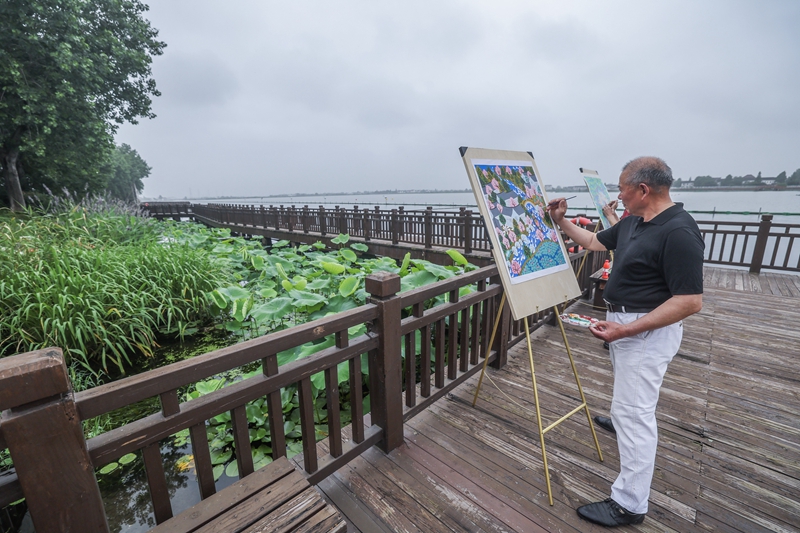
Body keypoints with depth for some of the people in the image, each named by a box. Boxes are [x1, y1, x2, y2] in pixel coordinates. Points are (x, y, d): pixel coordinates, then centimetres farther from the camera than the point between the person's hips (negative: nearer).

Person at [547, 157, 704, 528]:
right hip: (624, 322, 10)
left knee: (633, 410, -3)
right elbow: (594, 242, 18)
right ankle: (621, 421, 59)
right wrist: (560, 221, 10)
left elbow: (690, 302, -26)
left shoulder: (678, 232, -24)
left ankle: (629, 504, 11)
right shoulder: (634, 222, 4)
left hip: (648, 330, -9)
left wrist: (627, 329, -30)